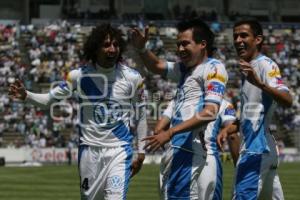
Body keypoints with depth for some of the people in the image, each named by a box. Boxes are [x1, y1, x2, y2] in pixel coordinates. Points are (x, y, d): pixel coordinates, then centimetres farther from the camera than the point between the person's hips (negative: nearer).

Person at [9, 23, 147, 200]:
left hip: (119, 150, -1)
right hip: (89, 149, 1)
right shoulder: (80, 75, -5)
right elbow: (50, 98, 0)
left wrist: (141, 152, 5)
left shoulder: (132, 78, -4)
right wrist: (26, 95, -18)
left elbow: (141, 117, 6)